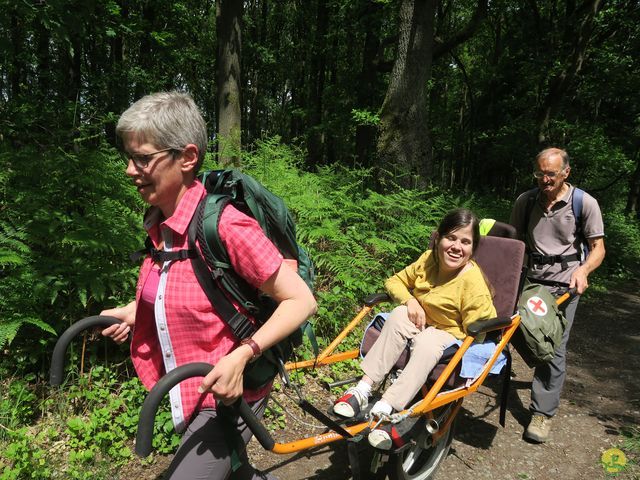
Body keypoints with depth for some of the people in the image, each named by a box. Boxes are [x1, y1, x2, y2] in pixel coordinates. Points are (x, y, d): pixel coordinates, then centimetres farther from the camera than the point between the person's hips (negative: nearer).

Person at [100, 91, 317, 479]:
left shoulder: (224, 225, -26)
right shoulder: (160, 224, -2)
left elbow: (301, 301, -23)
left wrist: (241, 356, -32)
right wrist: (134, 311, 2)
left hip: (227, 396, -8)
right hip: (189, 395, 8)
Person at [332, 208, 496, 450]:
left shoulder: (472, 280, -21)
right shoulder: (428, 259, -5)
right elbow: (395, 281, 6)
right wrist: (409, 300, -14)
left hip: (448, 335, -5)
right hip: (420, 322, 5)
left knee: (426, 343, -38)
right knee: (399, 315, -28)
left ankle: (384, 409, -43)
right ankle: (362, 390, -34)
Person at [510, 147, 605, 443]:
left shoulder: (585, 203, -5)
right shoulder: (526, 201, 3)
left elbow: (598, 248, -2)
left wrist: (583, 270, -21)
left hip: (564, 283, -3)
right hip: (531, 279, 3)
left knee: (554, 348, -5)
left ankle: (543, 413, 4)